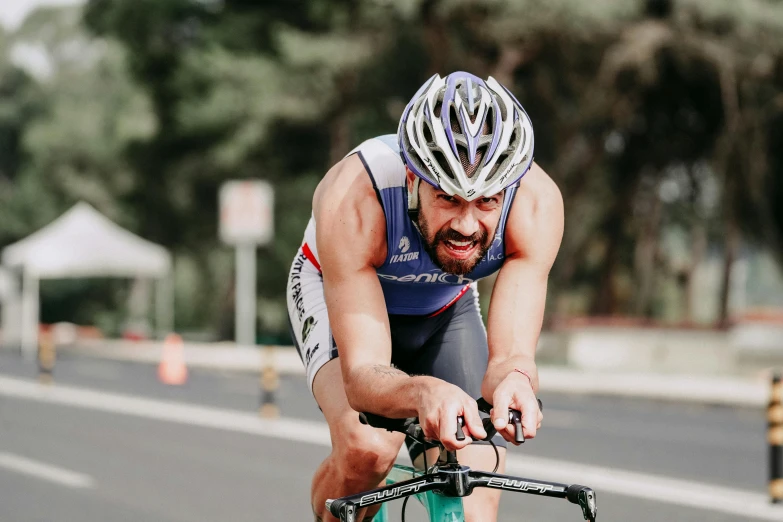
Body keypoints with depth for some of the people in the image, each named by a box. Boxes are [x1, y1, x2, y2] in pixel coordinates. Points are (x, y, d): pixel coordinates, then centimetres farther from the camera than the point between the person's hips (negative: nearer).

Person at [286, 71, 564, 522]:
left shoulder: (535, 202, -34)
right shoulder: (354, 200, -41)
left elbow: (510, 353, -37)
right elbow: (362, 373, -44)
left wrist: (514, 380, -62)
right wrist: (424, 392, -66)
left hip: (445, 312, 3)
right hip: (338, 296, -3)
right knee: (367, 448, -32)